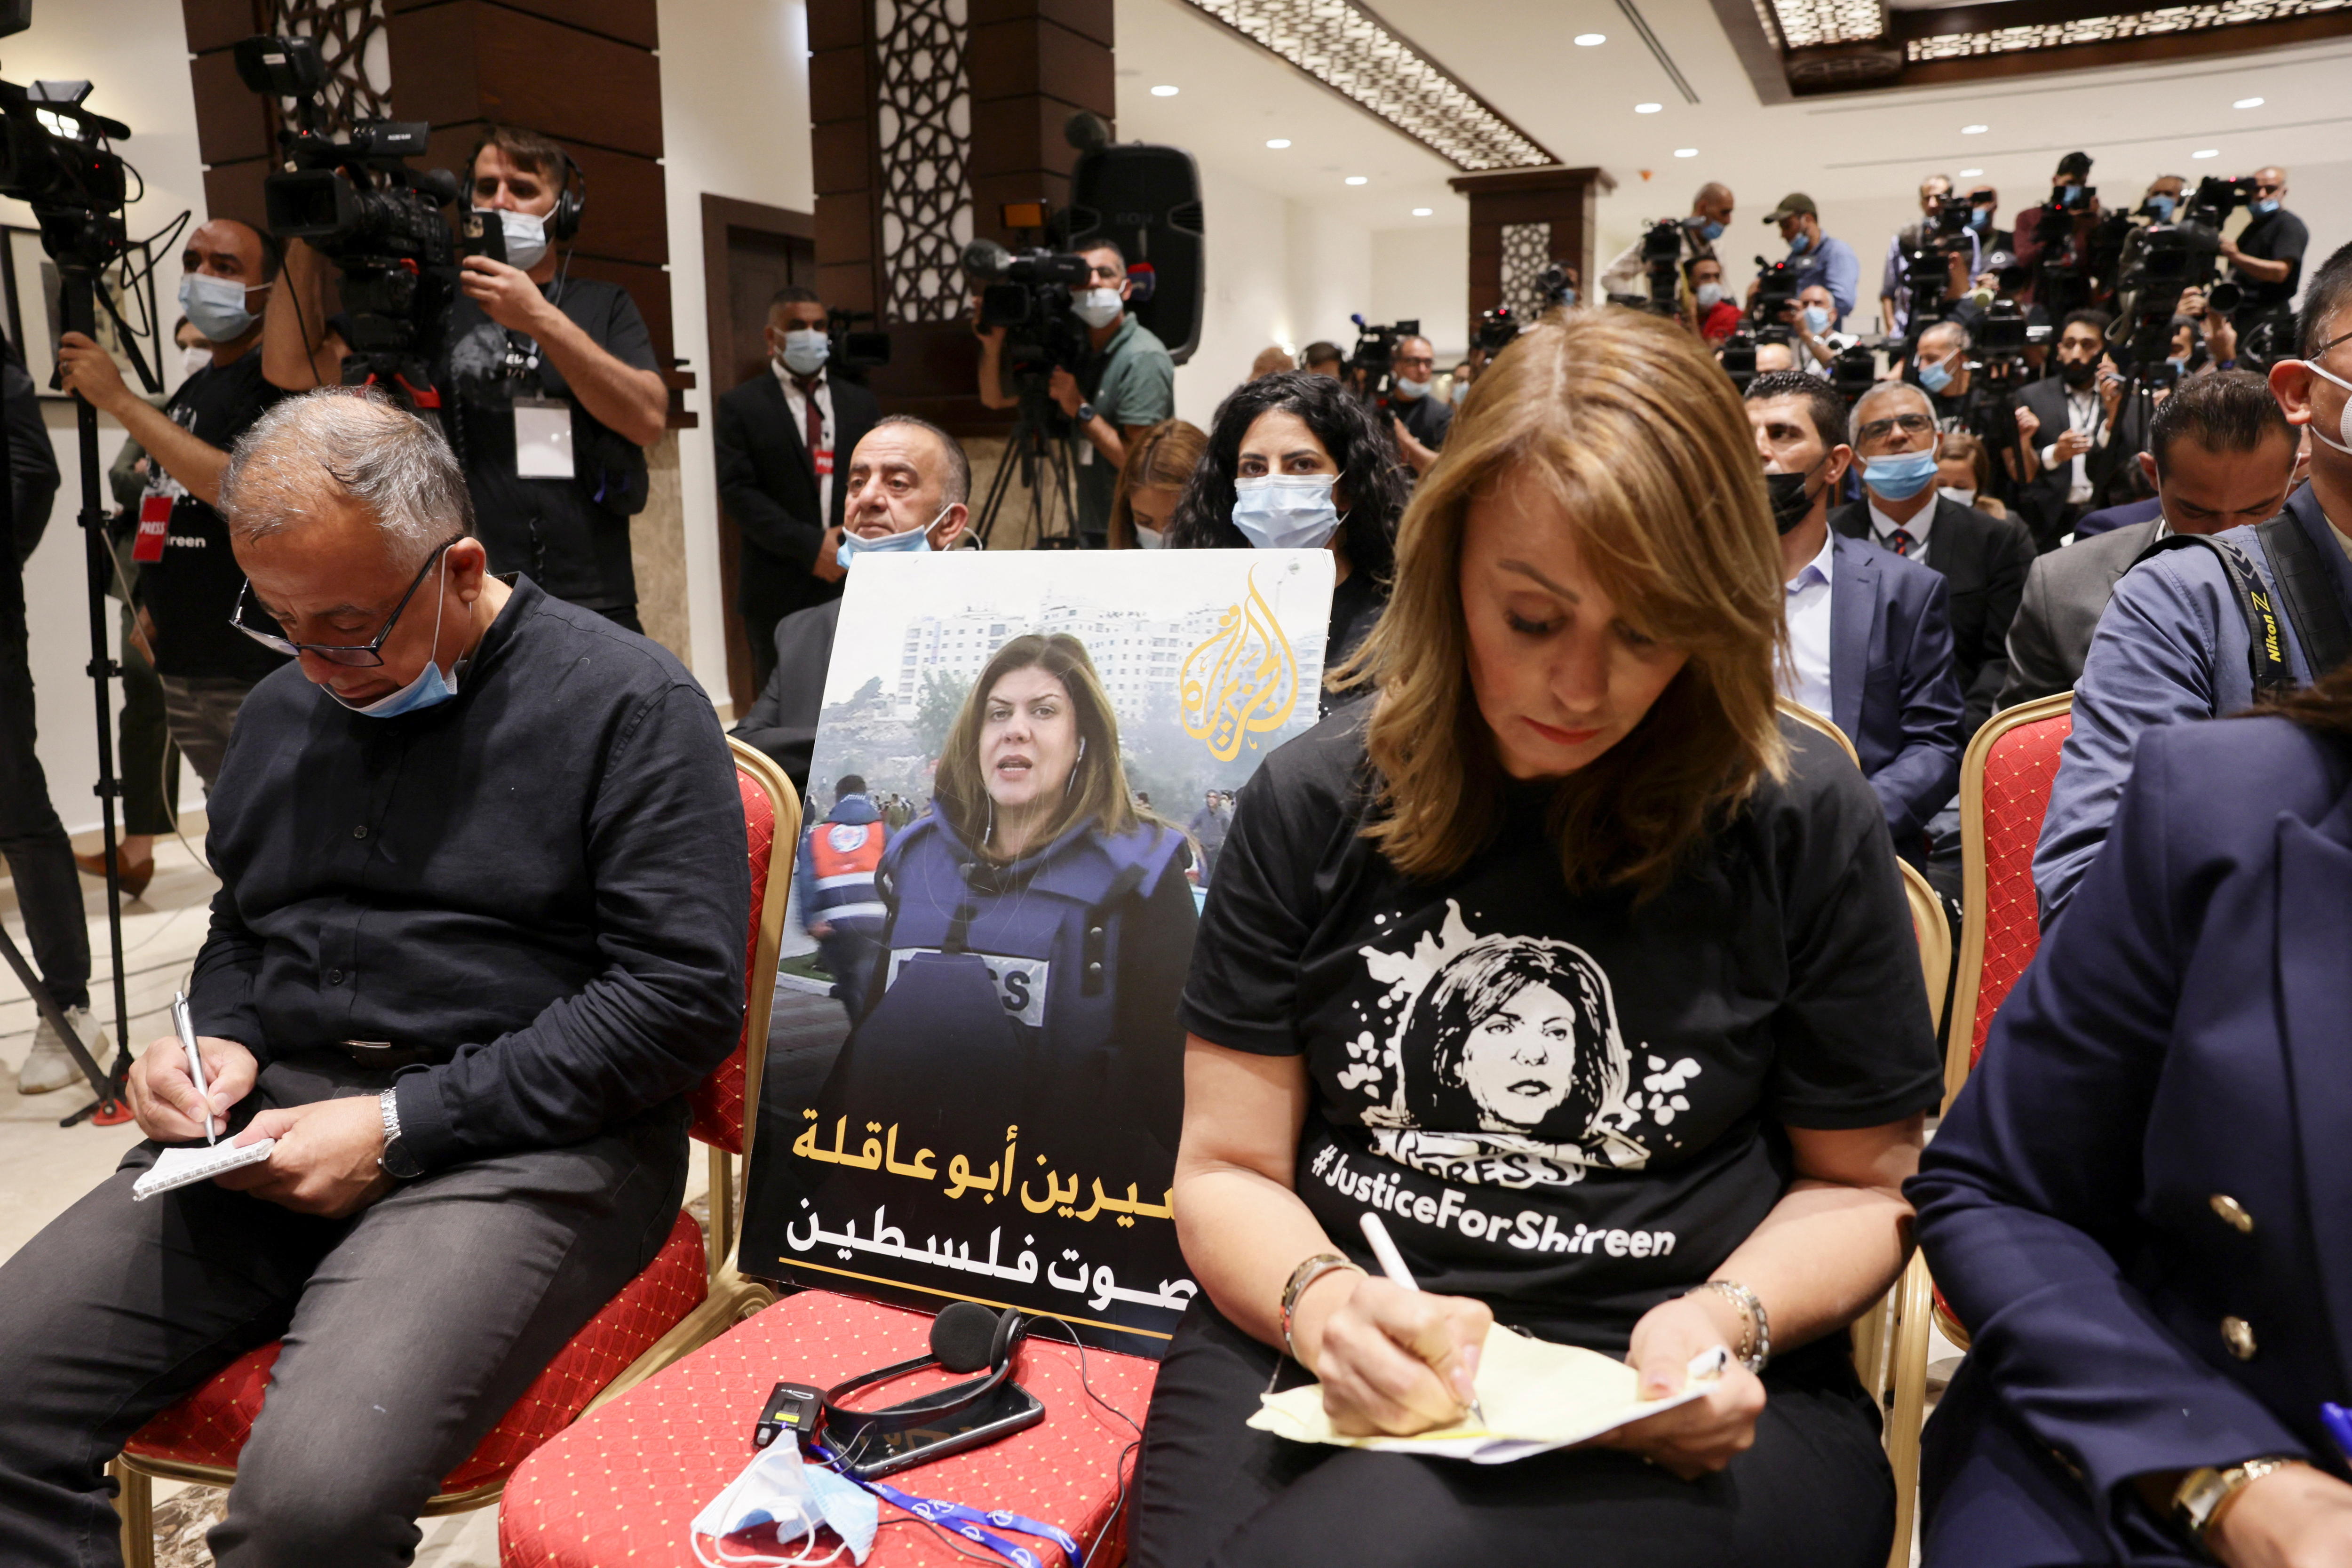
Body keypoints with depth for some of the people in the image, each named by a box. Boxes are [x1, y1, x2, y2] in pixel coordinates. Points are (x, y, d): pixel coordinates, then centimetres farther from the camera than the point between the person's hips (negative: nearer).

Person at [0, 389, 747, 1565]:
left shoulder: (629, 706, -6)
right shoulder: (282, 711, 17)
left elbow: (684, 996, -13)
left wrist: (402, 1125, -15)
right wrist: (215, 1041, 7)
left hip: (522, 1146, -6)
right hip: (271, 1132, 7)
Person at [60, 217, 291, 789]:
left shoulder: (277, 378, -7)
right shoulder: (192, 389, 20)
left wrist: (120, 400, -18)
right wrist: (155, 607, 15)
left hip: (259, 674, -9)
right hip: (182, 671, 9)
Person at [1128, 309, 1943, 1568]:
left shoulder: (1801, 823, -2)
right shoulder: (1316, 803, 1)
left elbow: (1859, 1188, 8)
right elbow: (1228, 1171, 3)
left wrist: (1726, 1319, -12)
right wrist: (1324, 1303, -18)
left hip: (1677, 1420, -1)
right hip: (1328, 1371, 2)